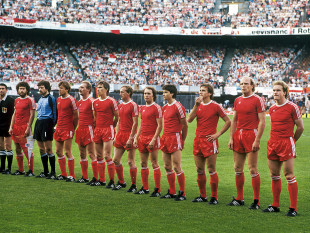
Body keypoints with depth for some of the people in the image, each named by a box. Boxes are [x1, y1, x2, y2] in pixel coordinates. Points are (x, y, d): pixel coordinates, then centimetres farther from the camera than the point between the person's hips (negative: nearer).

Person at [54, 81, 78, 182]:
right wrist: (57, 126, 15)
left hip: (67, 129, -8)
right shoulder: (58, 99, 13)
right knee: (58, 152, 9)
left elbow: (76, 116, -6)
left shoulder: (71, 100, -9)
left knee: (67, 152, -7)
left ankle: (72, 176, 0)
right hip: (59, 128, 8)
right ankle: (63, 174, 18)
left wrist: (73, 129, -4)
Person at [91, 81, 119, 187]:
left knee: (107, 156, -9)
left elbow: (117, 117, -1)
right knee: (99, 156, 8)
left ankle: (111, 181, -3)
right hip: (98, 129, 6)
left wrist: (110, 126, 6)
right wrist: (97, 127, 13)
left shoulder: (111, 101, -7)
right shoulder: (95, 102, 11)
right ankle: (101, 180, 17)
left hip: (108, 130, -6)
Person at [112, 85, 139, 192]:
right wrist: (116, 136, 13)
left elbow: (135, 123, -13)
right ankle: (121, 182, 21)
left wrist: (131, 138, -17)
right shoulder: (120, 106, 14)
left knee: (130, 161, -4)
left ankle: (134, 185, 5)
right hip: (120, 135, 8)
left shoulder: (133, 105, -9)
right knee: (116, 159, 7)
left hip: (129, 135, -8)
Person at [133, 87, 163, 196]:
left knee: (154, 164, -6)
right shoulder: (142, 108, 16)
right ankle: (145, 188, 17)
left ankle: (157, 190, -2)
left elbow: (160, 125, -12)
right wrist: (136, 138, 13)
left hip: (152, 138, -8)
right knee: (143, 164, 9)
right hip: (142, 138, 8)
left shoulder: (156, 108, -7)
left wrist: (153, 140, -18)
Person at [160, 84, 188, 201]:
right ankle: (172, 192, 18)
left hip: (175, 138, -8)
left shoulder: (178, 106, -10)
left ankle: (182, 194, -1)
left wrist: (182, 140, -2)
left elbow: (184, 125, -7)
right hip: (165, 138, 8)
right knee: (167, 167, 9)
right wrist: (164, 138, 15)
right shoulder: (165, 107, 14)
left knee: (177, 167, -7)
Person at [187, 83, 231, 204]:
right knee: (199, 170, 9)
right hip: (198, 140, 6)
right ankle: (203, 196, 19)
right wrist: (196, 105, -9)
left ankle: (214, 197, 2)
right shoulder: (198, 105, 11)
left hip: (210, 140, -6)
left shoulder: (216, 106, -3)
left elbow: (228, 122, -1)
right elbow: (189, 120, -2)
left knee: (211, 170, -4)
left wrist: (218, 134, -8)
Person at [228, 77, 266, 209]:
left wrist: (257, 140, -15)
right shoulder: (237, 100, 14)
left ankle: (256, 201, 0)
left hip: (251, 135, -6)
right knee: (238, 168, 9)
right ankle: (239, 199, 18)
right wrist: (231, 138, 10)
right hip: (238, 135, 7)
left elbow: (262, 121, -9)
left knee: (253, 169, -6)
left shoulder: (257, 100, -5)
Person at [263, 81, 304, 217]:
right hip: (273, 143, 6)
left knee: (289, 176, -6)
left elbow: (300, 127, 0)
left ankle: (293, 208, -2)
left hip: (287, 143, -6)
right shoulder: (272, 109, 12)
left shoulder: (292, 107, -6)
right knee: (274, 175, 9)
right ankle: (275, 206, 17)